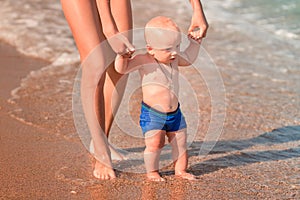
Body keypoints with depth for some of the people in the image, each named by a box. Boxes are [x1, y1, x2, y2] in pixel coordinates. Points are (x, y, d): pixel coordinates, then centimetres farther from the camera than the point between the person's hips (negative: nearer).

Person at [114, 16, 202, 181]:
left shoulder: (174, 59, 1)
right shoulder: (144, 61, -19)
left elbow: (188, 59, 24)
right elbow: (122, 68, -27)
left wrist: (194, 43, 14)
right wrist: (122, 56, -46)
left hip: (174, 113, 6)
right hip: (152, 114, -6)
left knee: (180, 142, 12)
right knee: (154, 143, -14)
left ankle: (181, 170, 29)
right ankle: (152, 172, 7)